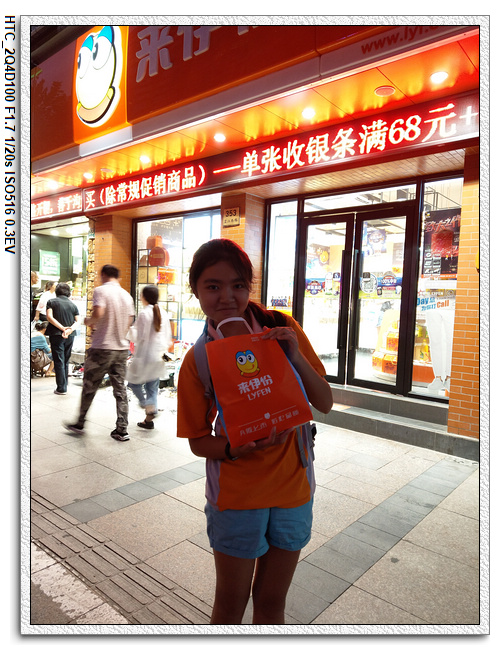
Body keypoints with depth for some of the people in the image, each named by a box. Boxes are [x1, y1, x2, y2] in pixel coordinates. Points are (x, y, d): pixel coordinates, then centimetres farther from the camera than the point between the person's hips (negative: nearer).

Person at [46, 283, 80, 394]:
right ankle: (65, 385, 21)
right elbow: (77, 321, 2)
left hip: (57, 335, -3)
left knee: (59, 362, 0)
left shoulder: (52, 302, -1)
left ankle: (61, 388, 1)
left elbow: (49, 317, -13)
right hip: (70, 336, 3)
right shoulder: (73, 305, 7)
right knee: (66, 361, 14)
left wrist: (63, 328, -18)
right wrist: (71, 329, -15)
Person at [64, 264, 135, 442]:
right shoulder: (126, 295, 10)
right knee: (120, 389, 7)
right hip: (122, 348, 5)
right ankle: (122, 430, 8)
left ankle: (80, 424, 24)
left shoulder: (100, 290, -8)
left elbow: (98, 314, -23)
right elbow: (129, 321, 10)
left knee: (89, 387, 10)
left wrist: (88, 321, -3)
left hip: (102, 348, -5)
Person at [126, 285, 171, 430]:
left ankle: (149, 407, -4)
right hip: (158, 356, 6)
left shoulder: (144, 314, -14)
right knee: (152, 386, 12)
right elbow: (168, 336, 10)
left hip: (145, 356, -6)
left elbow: (139, 337, -14)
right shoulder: (163, 314, 6)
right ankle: (149, 419, 15)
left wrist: (131, 328, 1)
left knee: (134, 381, 12)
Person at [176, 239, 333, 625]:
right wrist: (238, 447, -24)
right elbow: (198, 441, -4)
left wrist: (296, 356, -23)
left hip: (293, 487, 2)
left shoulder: (282, 329, -9)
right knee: (231, 602, 17)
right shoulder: (198, 360, -10)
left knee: (271, 601, 20)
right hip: (235, 495, -1)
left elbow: (325, 404, -7)